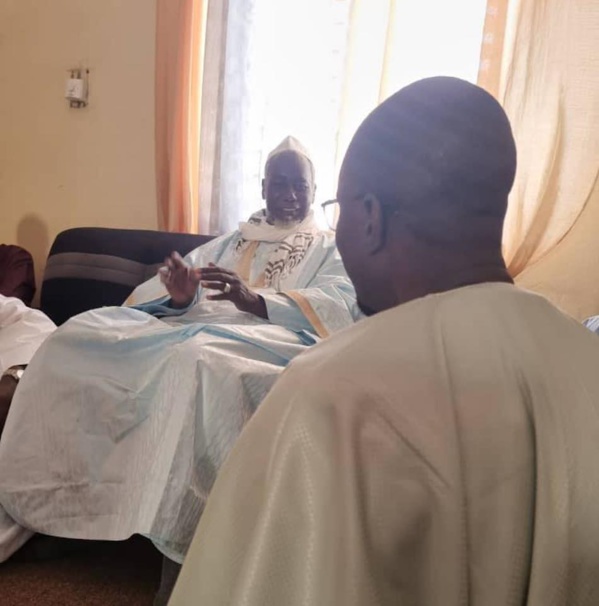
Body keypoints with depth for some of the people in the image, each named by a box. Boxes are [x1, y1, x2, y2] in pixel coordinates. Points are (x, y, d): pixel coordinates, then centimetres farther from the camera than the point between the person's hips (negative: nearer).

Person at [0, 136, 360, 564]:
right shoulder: (229, 243, 29)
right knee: (83, 333, -18)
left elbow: (338, 306, -5)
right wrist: (182, 296, -11)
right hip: (197, 327, 5)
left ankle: (171, 522, -31)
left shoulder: (331, 248, 18)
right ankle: (54, 493, -13)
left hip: (271, 337, -4)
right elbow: (155, 291, 16)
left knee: (197, 358, -39)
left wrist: (255, 300, -21)